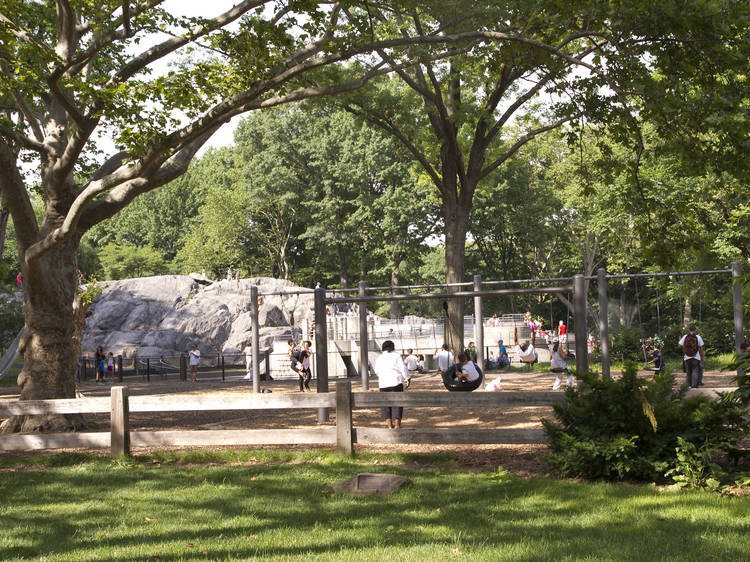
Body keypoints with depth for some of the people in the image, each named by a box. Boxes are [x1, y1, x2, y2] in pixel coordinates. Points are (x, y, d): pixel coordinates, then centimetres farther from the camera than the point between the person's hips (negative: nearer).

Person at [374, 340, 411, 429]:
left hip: (383, 383, 3)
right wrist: (408, 379, 4)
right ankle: (397, 424, 1)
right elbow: (403, 369, -6)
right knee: (397, 403, 3)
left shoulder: (379, 359, 8)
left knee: (385, 404, 10)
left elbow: (377, 372, 16)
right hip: (396, 382, -3)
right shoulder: (396, 356, -3)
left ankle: (389, 424, 4)